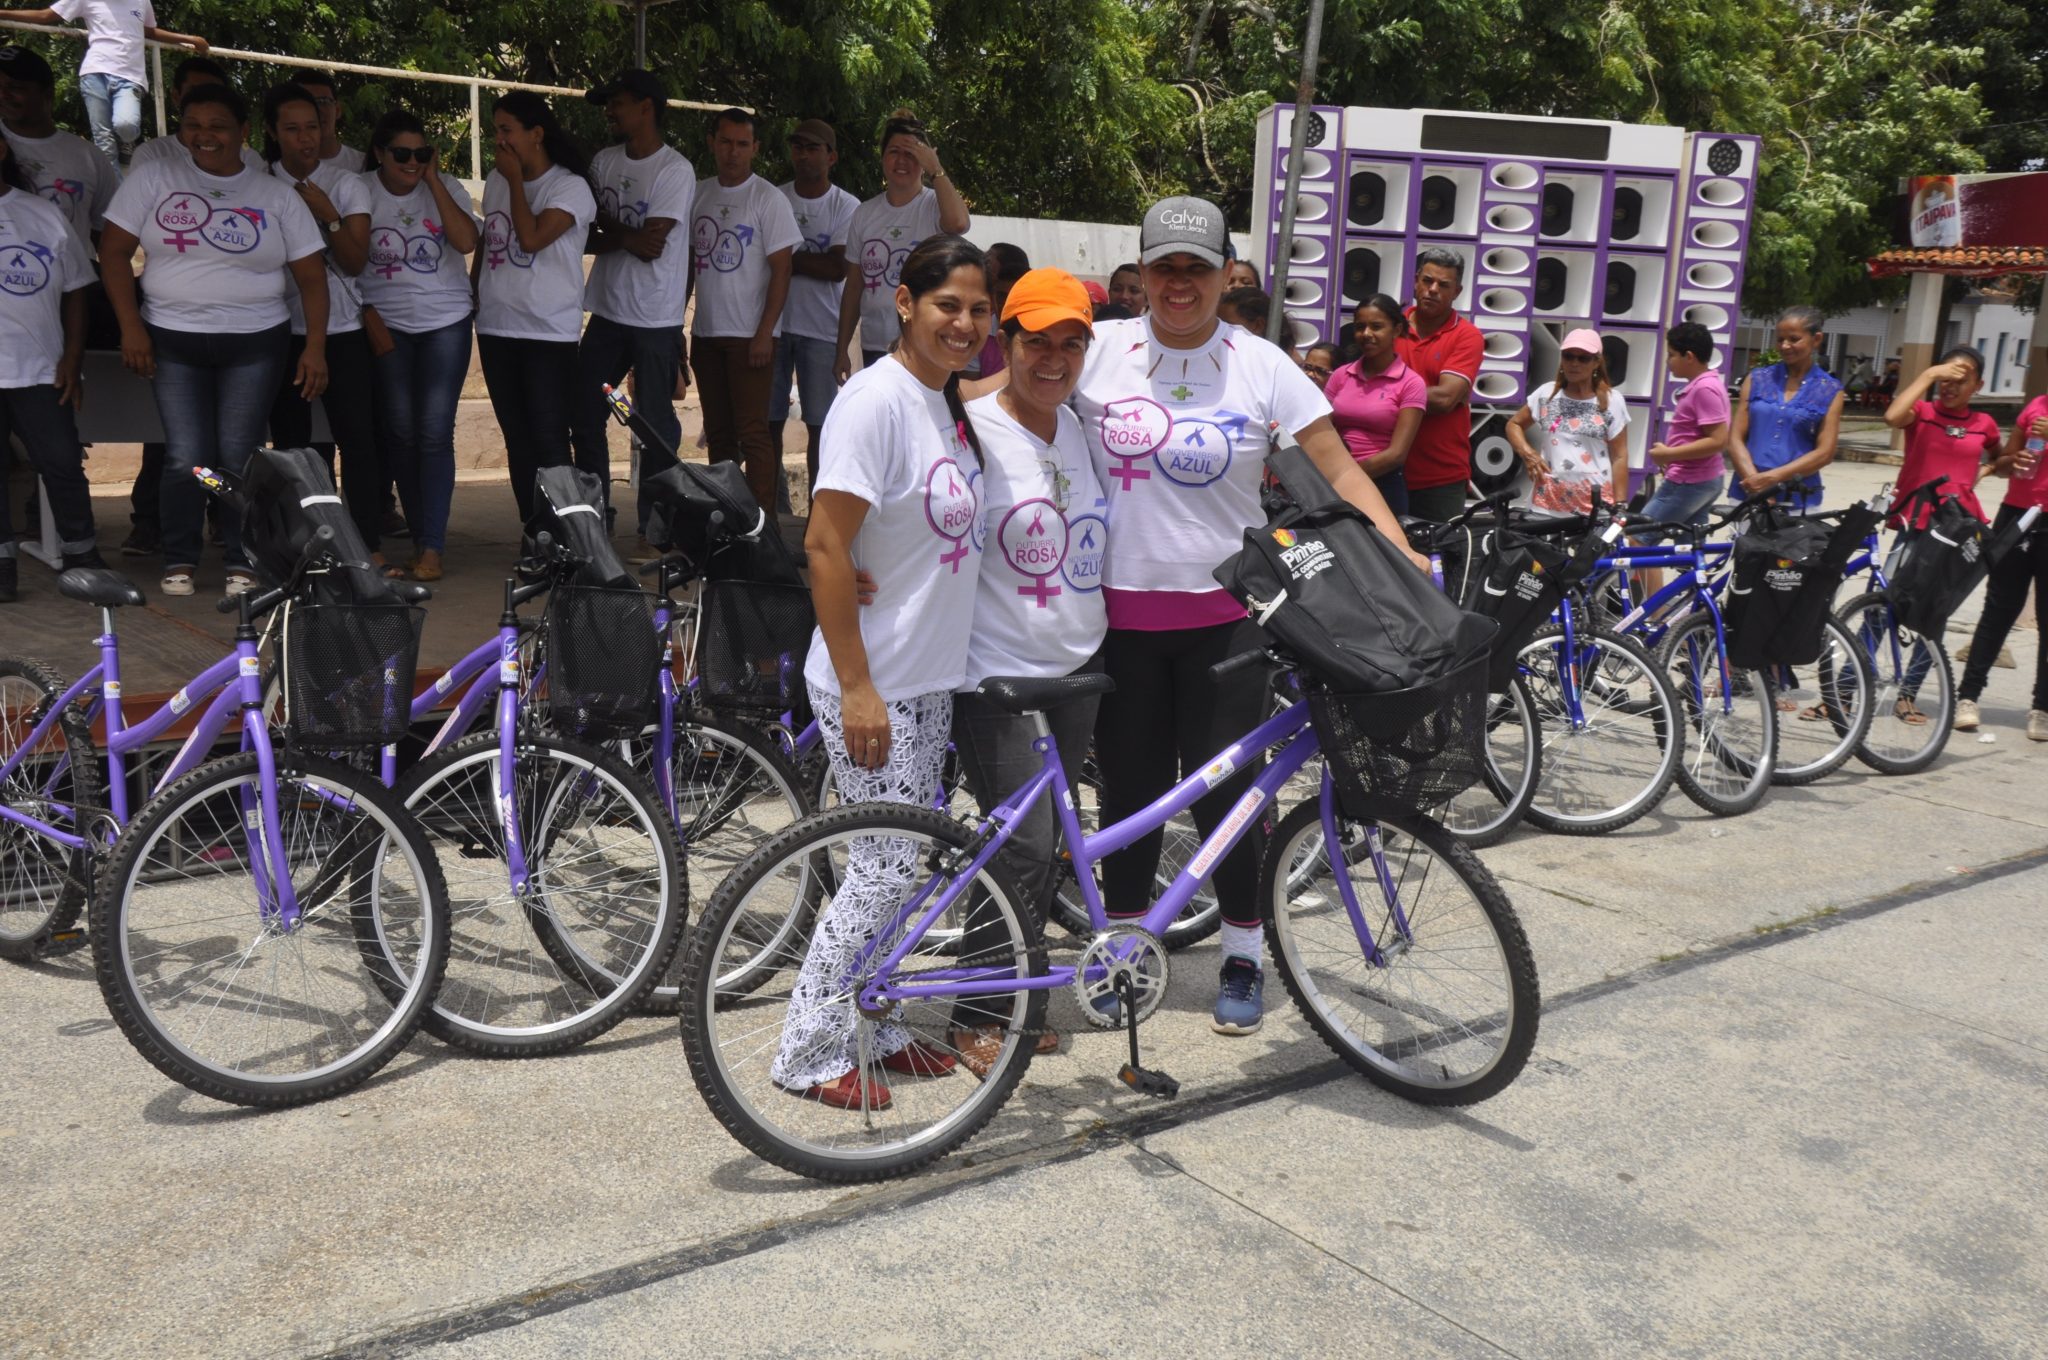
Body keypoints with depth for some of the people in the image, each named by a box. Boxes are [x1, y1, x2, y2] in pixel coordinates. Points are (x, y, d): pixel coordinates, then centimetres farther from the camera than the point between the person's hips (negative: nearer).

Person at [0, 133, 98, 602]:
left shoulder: (44, 215, 11)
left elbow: (74, 291, 12)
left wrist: (71, 358, 2)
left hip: (41, 369, 1)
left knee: (62, 463, 2)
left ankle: (82, 555, 16)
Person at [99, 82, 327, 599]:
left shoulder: (277, 196, 5)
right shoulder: (153, 178, 4)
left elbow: (312, 276, 5)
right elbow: (114, 251, 3)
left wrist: (315, 347, -4)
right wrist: (131, 327, -6)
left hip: (255, 343, 0)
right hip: (173, 341, 0)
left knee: (239, 455, -3)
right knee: (186, 458, -5)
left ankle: (241, 563, 9)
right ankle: (179, 562, 11)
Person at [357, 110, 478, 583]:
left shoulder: (447, 188, 0)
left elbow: (467, 242, -16)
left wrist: (433, 180, -14)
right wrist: (371, 321, -1)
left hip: (446, 323, -1)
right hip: (386, 325, 1)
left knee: (435, 434, -8)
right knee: (401, 433, 0)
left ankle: (432, 547, -9)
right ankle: (420, 539, 10)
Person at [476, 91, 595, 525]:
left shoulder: (570, 187, -8)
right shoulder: (495, 181, 11)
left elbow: (531, 238, -21)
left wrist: (516, 180, -10)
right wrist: (470, 297, 17)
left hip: (550, 331, -6)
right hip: (497, 328, 6)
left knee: (549, 441, -7)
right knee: (517, 440, 10)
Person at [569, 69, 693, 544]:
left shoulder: (676, 171, -10)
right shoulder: (603, 162, 9)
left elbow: (651, 245, -16)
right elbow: (587, 237, 8)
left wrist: (607, 224, -2)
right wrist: (628, 238, -11)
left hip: (655, 320, -6)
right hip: (606, 311, 6)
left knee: (656, 425, 0)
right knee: (583, 415, 9)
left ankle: (653, 530, 10)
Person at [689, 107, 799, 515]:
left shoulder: (768, 199, -6)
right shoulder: (698, 193, 10)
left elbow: (781, 271, -9)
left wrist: (764, 334, -14)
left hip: (749, 336, -6)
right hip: (705, 333, 6)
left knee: (752, 433, -8)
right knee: (718, 433, 12)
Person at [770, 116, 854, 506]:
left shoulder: (847, 207, 1)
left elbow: (838, 268, -9)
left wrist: (787, 259, -8)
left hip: (821, 330, -2)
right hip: (773, 324, 2)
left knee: (820, 425, -1)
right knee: (768, 421, 3)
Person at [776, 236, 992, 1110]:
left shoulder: (947, 401, 8)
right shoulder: (876, 400, -18)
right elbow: (825, 546, -21)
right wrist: (858, 689, -22)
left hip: (931, 678, 9)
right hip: (874, 683, -9)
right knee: (885, 866, -3)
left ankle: (872, 1027, 29)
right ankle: (810, 1054, 12)